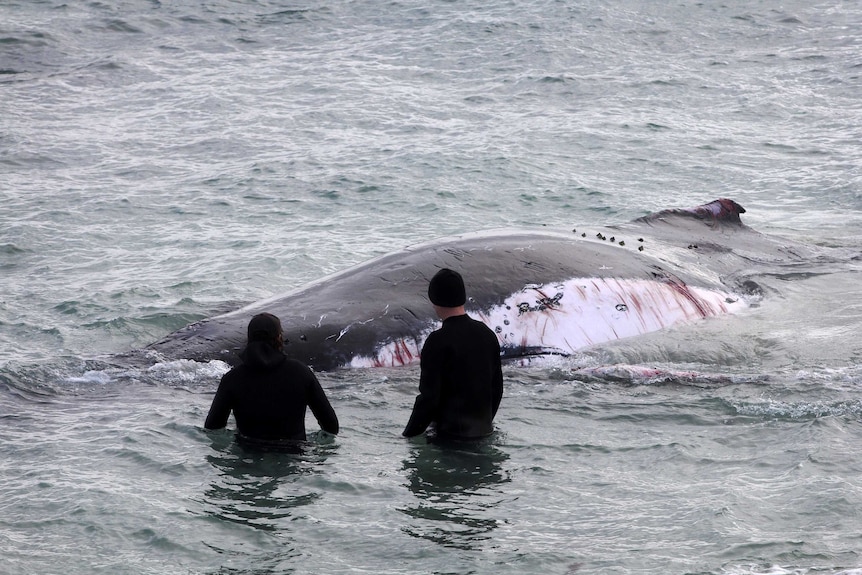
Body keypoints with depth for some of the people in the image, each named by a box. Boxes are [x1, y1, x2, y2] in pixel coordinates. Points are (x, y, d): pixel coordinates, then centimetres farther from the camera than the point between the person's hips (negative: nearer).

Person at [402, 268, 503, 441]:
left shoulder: (438, 341, -15)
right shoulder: (487, 334, 7)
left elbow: (429, 396, -16)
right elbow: (497, 387, 15)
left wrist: (409, 434, -5)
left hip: (450, 433, -7)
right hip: (484, 431, 7)